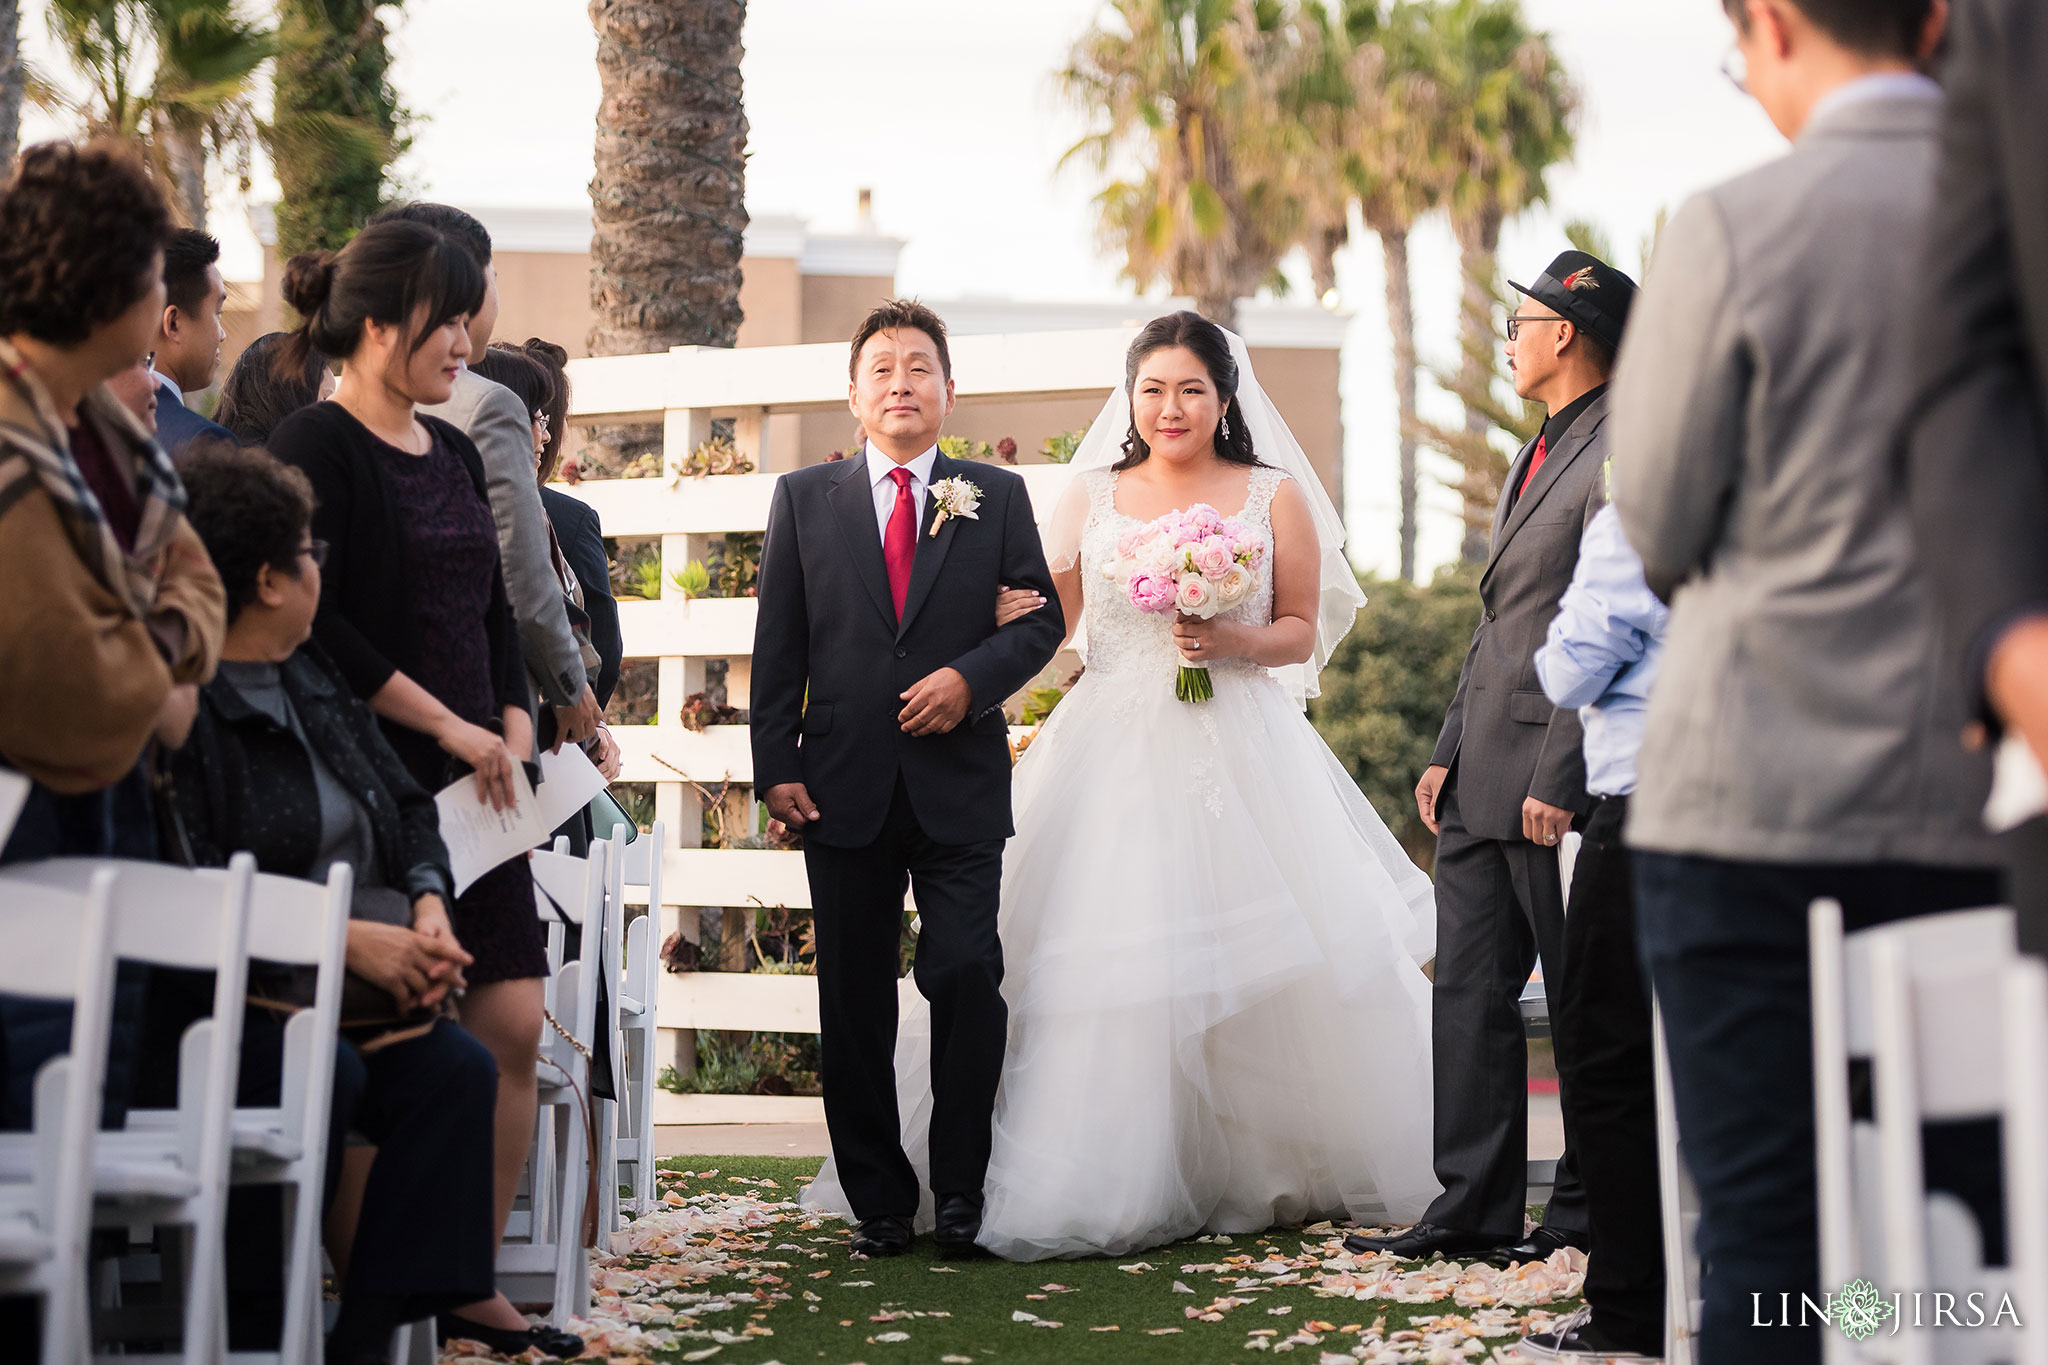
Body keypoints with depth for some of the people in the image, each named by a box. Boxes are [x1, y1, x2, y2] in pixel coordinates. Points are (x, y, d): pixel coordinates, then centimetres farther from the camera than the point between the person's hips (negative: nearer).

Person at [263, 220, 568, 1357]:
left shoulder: (453, 453, 17)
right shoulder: (314, 446, -8)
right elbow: (315, 624, -16)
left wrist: (513, 726, 6)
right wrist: (449, 725, -14)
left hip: (471, 784, 8)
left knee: (513, 1027, 2)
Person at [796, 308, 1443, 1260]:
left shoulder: (1274, 495, 8)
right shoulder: (1092, 495, 10)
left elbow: (1302, 632, 8)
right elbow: (1042, 621, 5)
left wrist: (1235, 640, -11)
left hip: (1240, 753, 0)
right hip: (1115, 754, 0)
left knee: (1271, 963, -1)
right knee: (1105, 961, -8)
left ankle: (1267, 1173, 15)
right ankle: (1116, 1184, -2)